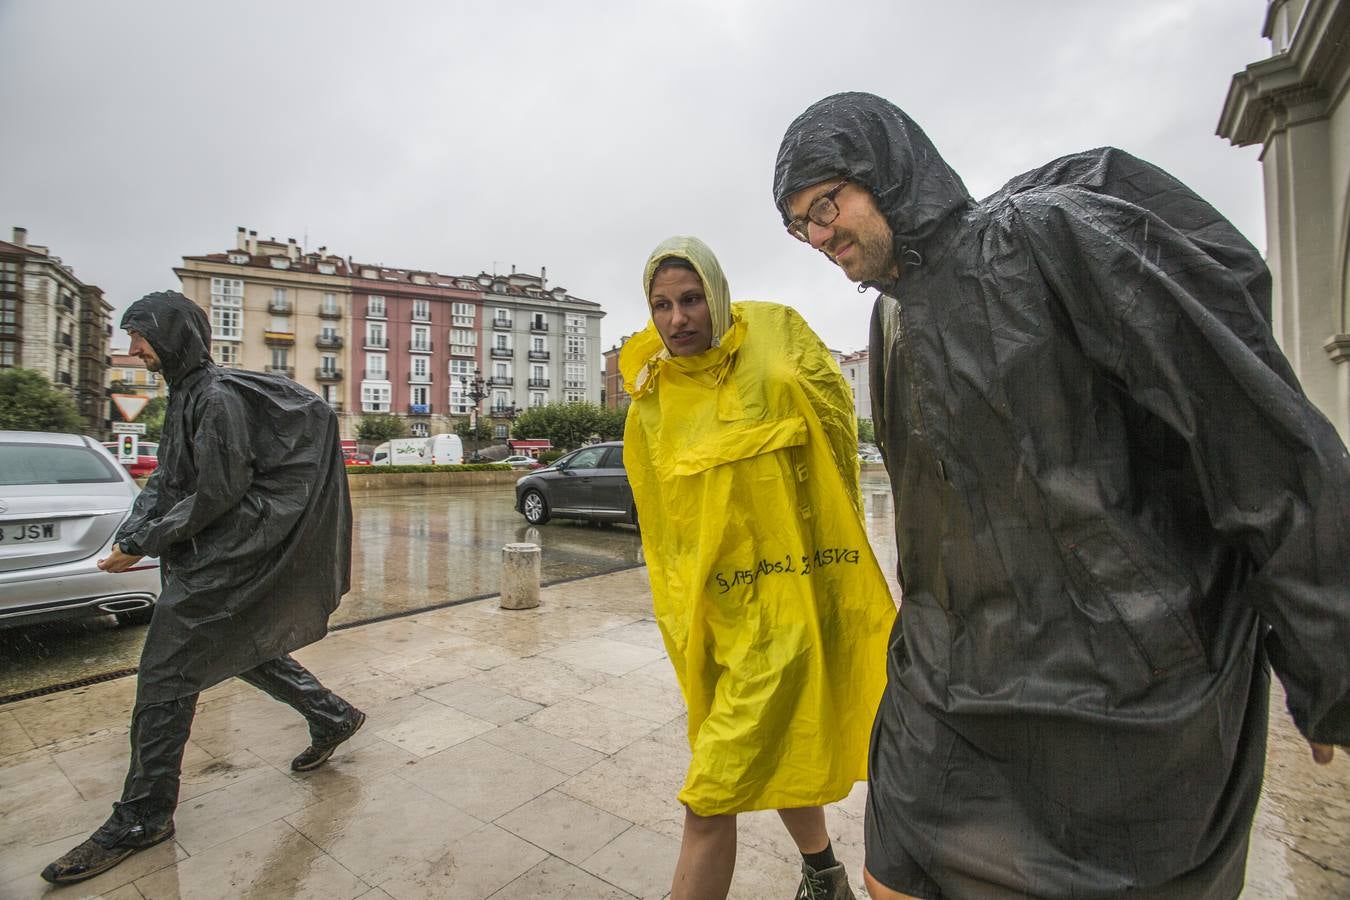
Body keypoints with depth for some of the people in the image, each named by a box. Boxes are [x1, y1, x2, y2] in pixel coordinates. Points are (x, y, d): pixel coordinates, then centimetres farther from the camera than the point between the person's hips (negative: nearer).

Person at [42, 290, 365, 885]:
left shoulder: (218, 398, -18)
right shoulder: (184, 395, 13)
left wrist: (144, 545, -12)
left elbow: (218, 494, -21)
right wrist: (128, 538, 4)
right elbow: (165, 479, 16)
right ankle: (333, 718, 32)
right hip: (205, 557, 10)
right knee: (245, 648, 19)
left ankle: (142, 818, 16)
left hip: (220, 560, -10)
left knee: (164, 678, -1)